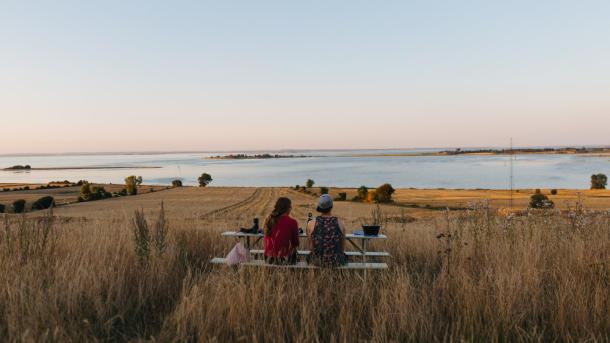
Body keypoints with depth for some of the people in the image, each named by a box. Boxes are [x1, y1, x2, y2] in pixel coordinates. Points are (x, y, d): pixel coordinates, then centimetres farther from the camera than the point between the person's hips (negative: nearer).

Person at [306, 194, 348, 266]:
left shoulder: (311, 224, -11)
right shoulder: (340, 223, -10)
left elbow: (311, 246, 0)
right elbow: (343, 248, -1)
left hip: (317, 261, 0)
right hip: (336, 262, 0)